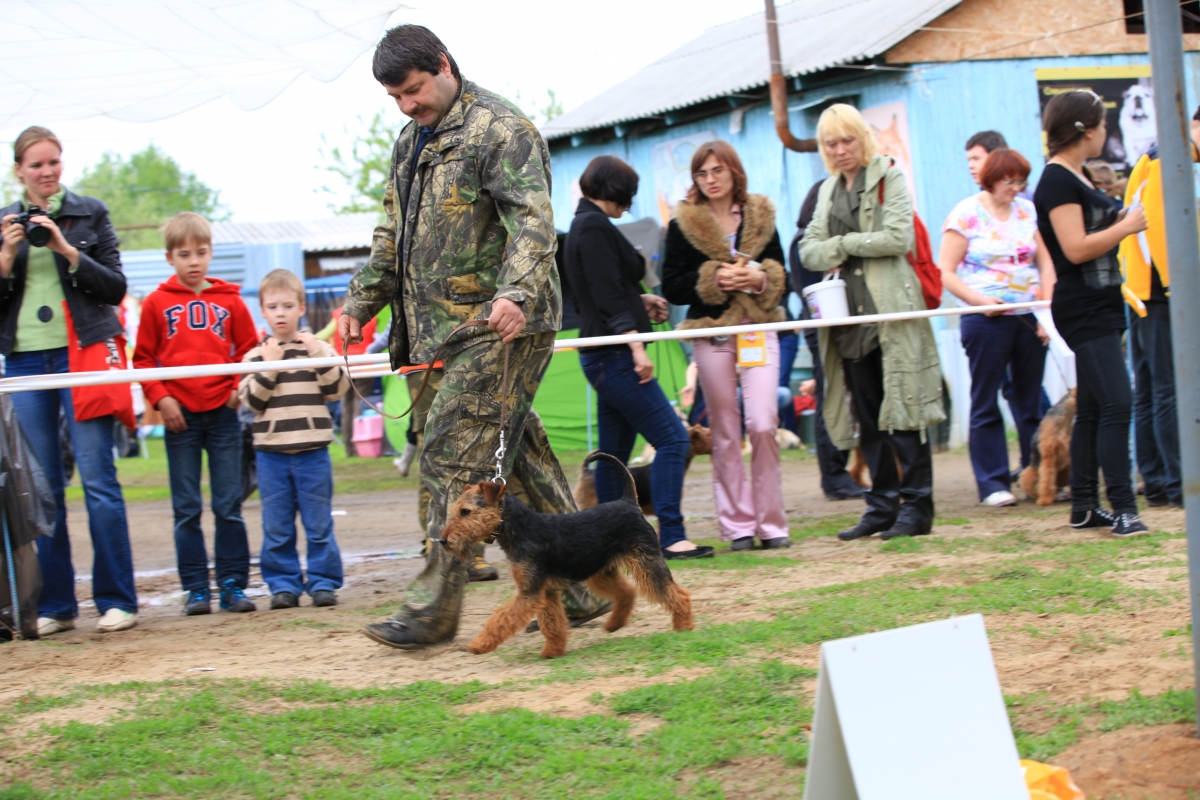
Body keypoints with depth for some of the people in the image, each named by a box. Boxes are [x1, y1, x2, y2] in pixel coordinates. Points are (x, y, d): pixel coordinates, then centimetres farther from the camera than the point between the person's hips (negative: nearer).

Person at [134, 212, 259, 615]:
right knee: (186, 509, 3)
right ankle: (195, 588, 7)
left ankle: (233, 584, 8)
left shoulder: (228, 299, 5)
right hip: (180, 416, 0)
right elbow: (143, 358, 6)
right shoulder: (157, 303, 3)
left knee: (229, 506, 2)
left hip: (222, 413, 0)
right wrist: (160, 398, -6)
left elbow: (249, 350, 10)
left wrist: (240, 388, -4)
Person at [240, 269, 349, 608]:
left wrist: (320, 355, -14)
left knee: (319, 523, 3)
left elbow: (336, 389, -3)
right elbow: (251, 401, -3)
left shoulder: (317, 348, 4)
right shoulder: (256, 355, 4)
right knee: (276, 526, 4)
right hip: (271, 450, 1)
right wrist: (268, 366, -11)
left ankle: (323, 581, 10)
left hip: (312, 450, -1)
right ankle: (283, 584, 11)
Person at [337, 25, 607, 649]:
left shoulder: (499, 128, -8)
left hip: (500, 325, -9)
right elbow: (393, 235, 28)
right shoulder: (411, 142, 19)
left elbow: (532, 221, -20)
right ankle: (577, 589, 18)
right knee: (519, 455, 11)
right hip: (446, 329, 9)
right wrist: (362, 300, 17)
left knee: (455, 454, -12)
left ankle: (433, 608, -9)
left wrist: (517, 293, -35)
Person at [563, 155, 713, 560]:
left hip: (604, 356, 11)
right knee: (672, 438, -13)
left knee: (614, 451, 12)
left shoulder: (585, 225, 18)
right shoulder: (595, 227, -12)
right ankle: (671, 537, -17)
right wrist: (637, 347, -22)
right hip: (615, 354, -11)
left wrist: (639, 301, 18)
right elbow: (607, 296, -19)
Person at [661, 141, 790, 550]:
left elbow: (782, 276, 13)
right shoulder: (683, 225, 3)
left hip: (759, 331, 1)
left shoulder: (760, 217, 10)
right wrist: (713, 280, -14)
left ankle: (771, 522, -1)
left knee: (763, 425, -11)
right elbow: (671, 287, 0)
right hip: (712, 336, -1)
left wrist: (761, 278, -8)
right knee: (725, 433, 2)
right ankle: (738, 524, 8)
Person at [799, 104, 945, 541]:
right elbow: (809, 249, 14)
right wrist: (834, 253, -7)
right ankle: (882, 505, 13)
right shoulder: (829, 189, 19)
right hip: (849, 316, 6)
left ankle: (916, 506, -4)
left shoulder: (889, 176, 0)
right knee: (867, 417, 8)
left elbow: (898, 237, -12)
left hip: (890, 310, -6)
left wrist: (844, 243, -5)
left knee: (902, 408, -7)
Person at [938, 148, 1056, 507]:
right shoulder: (966, 215, -2)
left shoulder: (1027, 211, 10)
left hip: (1029, 317, 4)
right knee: (986, 403, -1)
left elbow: (1045, 262, 11)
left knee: (1032, 401, 8)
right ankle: (993, 483, 2)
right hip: (988, 319, -4)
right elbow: (945, 272, -5)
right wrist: (980, 300, -16)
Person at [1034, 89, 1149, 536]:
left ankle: (1084, 507, 16)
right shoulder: (1057, 181, -15)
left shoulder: (1076, 177, 16)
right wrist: (1127, 227, -13)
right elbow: (1076, 248, -22)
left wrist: (1125, 219, 14)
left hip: (1101, 307, 10)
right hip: (1084, 311, -10)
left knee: (1092, 410, 11)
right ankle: (1123, 508, -17)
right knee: (1116, 405, -16)